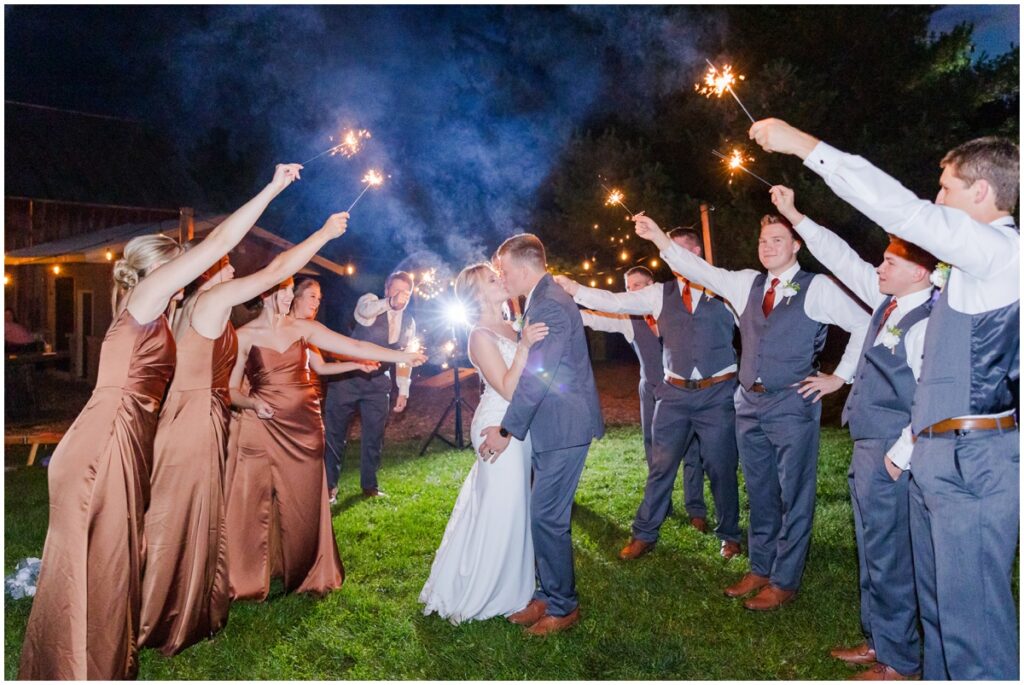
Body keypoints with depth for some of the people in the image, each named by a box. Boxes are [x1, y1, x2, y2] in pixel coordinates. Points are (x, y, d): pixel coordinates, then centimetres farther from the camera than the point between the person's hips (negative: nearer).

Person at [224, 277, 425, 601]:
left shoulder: (303, 328, 5)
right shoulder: (244, 336, -1)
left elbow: (354, 346, -1)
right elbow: (230, 389, 1)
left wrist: (401, 356, -6)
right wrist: (252, 402, -20)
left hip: (304, 428, 3)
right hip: (260, 428, -2)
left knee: (304, 506, 9)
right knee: (252, 507, -1)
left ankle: (304, 575, 27)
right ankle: (247, 580, 18)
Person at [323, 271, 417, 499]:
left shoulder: (408, 323, 8)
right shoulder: (370, 302, -7)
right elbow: (364, 310, -34)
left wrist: (403, 391, 9)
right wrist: (390, 302, -47)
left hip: (378, 382, 4)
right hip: (348, 377, -4)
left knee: (374, 435, 9)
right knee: (336, 432, 3)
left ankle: (369, 486, 25)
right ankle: (329, 485, 17)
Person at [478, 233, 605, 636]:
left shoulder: (551, 305, -19)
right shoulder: (542, 301, 13)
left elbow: (536, 377, -22)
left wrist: (507, 430, -15)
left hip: (564, 429, -10)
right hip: (551, 426, 10)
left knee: (547, 518, -2)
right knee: (545, 516, 16)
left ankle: (563, 606, 14)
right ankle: (548, 595, 29)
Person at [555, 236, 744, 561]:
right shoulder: (660, 294, 6)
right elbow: (614, 302, -2)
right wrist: (574, 289, -12)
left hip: (718, 392, -2)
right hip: (675, 392, 2)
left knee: (721, 467, 8)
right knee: (661, 465, 7)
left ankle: (729, 535, 29)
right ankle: (644, 534, 21)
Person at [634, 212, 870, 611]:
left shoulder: (817, 288, -2)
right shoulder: (746, 283, 10)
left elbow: (863, 326, -1)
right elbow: (702, 272, 2)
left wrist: (840, 376, -4)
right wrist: (659, 238, -6)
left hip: (793, 405, -5)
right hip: (750, 404, 5)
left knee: (793, 496, 3)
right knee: (760, 494, 15)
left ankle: (784, 582, 16)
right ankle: (760, 570, 28)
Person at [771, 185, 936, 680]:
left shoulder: (930, 321, -16)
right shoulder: (889, 302, 9)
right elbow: (843, 260, 16)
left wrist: (898, 457, -17)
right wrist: (794, 215, 16)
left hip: (890, 456, -9)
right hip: (866, 448, 9)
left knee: (888, 559, 2)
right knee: (873, 553, 19)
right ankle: (878, 642, 34)